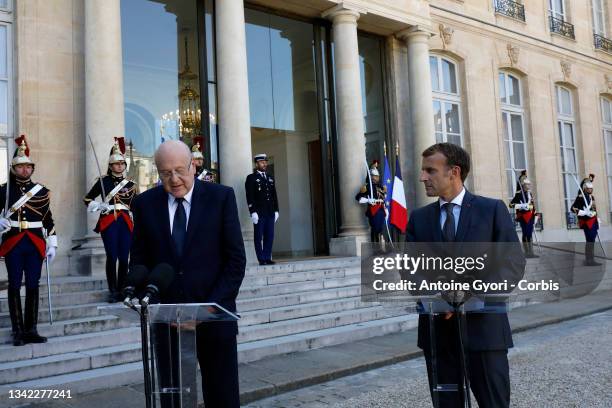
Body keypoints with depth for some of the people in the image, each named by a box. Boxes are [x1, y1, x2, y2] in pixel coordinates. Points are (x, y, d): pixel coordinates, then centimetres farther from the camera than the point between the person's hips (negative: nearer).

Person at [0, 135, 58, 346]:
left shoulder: (42, 191, 6)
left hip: (36, 244, 2)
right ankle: (18, 332, 9)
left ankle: (31, 330, 14)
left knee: (33, 286, 5)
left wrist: (52, 245, 3)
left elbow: (48, 220, 8)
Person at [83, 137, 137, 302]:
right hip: (108, 222, -3)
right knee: (112, 257, -5)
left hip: (126, 223, 3)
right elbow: (88, 199, 7)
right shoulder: (103, 181, 4)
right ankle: (113, 291, 2)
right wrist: (99, 206, -8)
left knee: (124, 258, 3)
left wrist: (137, 226, 6)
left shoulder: (130, 184, 12)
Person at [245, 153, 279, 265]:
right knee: (259, 237, -1)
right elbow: (250, 197, -8)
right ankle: (262, 259, 2)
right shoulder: (251, 178, -1)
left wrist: (276, 210, 12)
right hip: (259, 213, -5)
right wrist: (253, 212, -15)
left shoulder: (270, 178, 18)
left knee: (269, 236, 5)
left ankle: (267, 258, 11)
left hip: (270, 213, 6)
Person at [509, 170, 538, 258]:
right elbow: (511, 204, -15)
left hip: (530, 217, 6)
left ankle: (531, 252, 9)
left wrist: (534, 215, 18)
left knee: (530, 234, 6)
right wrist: (521, 206, -25)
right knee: (525, 234, -1)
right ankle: (526, 252, 5)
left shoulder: (530, 194, 13)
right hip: (523, 217, -6)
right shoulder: (519, 194, -8)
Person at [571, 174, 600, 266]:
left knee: (591, 240, 11)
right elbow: (573, 208, -18)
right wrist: (582, 213, -25)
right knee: (590, 240, -8)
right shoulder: (580, 197, -11)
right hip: (586, 222, -8)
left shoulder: (592, 197, 14)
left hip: (593, 222, 8)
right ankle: (589, 260, -5)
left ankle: (590, 260, 17)